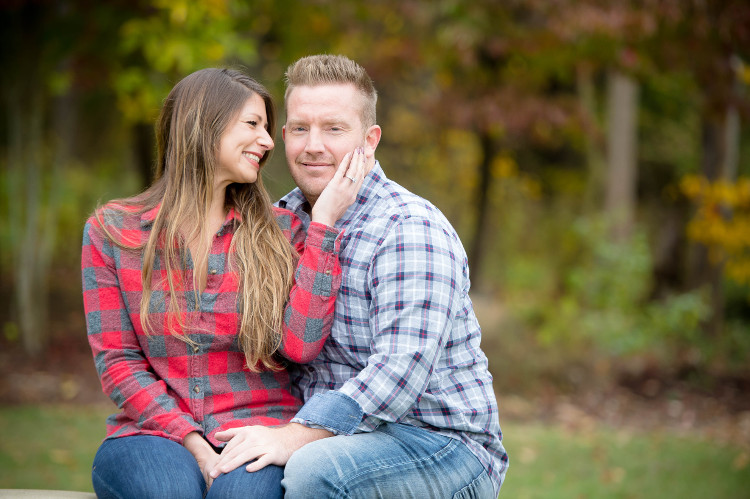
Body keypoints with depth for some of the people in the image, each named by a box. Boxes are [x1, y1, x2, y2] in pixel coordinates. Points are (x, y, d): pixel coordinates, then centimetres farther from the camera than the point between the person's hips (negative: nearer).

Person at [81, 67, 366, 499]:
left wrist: (324, 220, -5)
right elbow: (117, 361, 2)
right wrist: (193, 444, -12)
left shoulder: (279, 231, 8)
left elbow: (300, 344, -7)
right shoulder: (111, 231, 6)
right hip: (153, 429, 0)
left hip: (258, 428, 1)